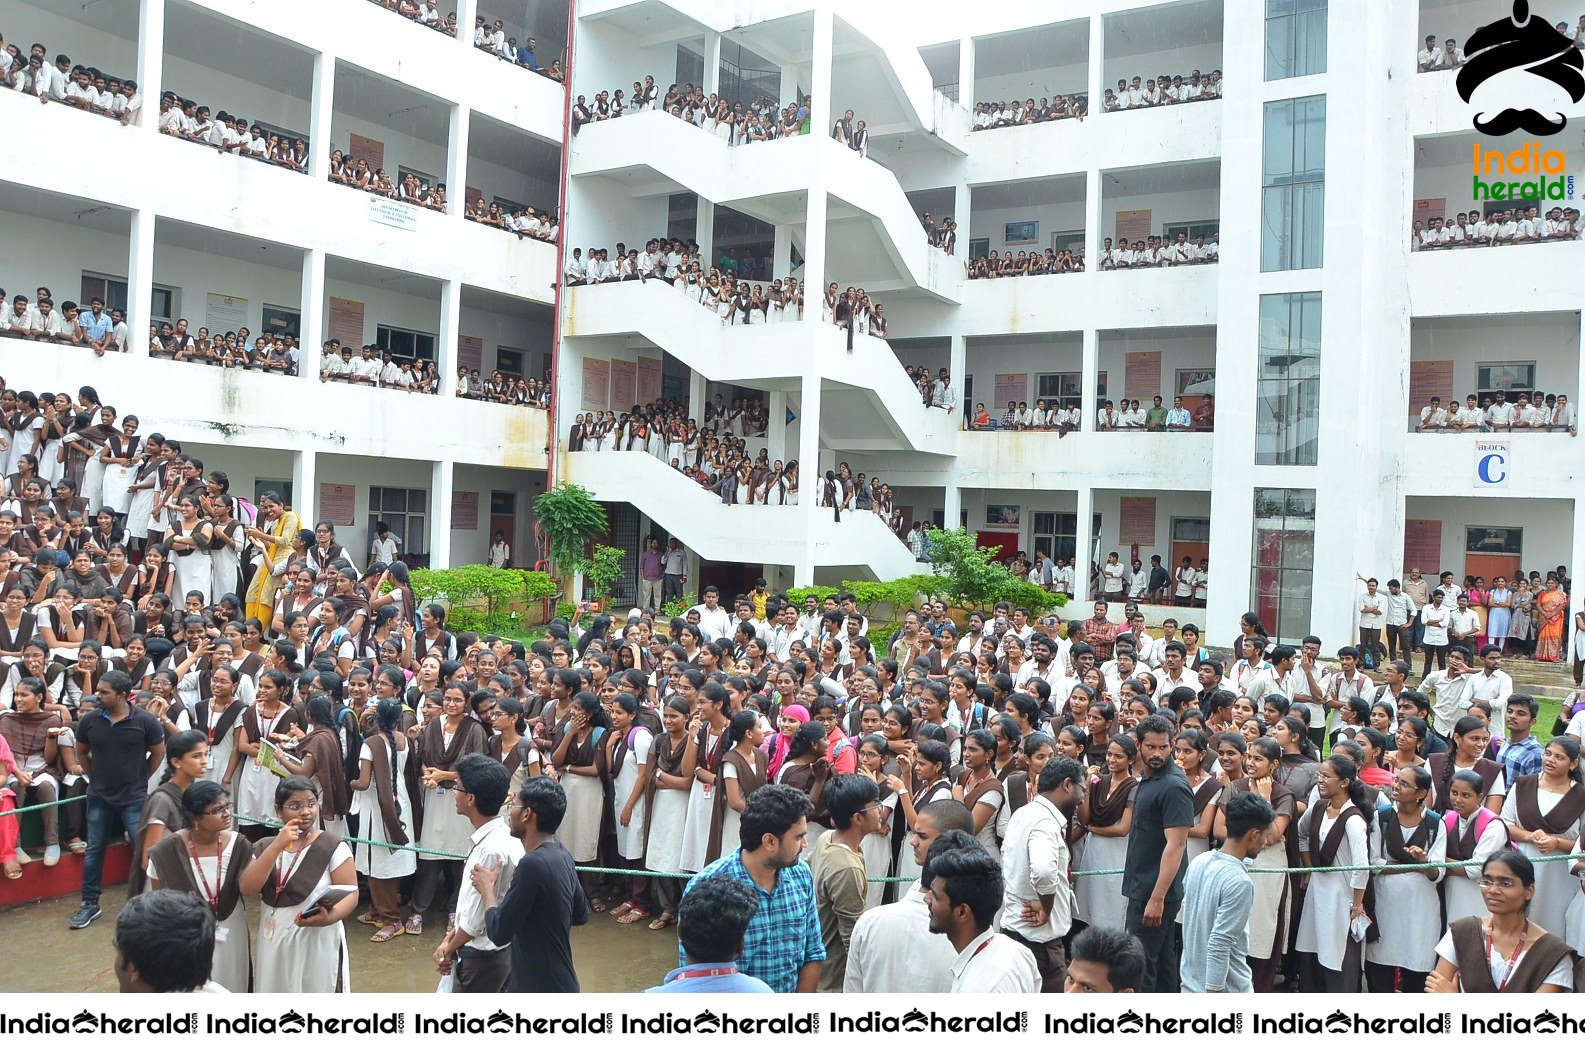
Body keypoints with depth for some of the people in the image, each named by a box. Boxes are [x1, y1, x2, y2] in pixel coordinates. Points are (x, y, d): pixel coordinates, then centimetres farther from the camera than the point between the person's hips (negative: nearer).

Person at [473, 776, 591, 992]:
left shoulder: (533, 864, -25)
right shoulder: (561, 854, 3)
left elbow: (499, 932, -20)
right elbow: (581, 914, 14)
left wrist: (487, 887, -6)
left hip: (542, 991, -9)